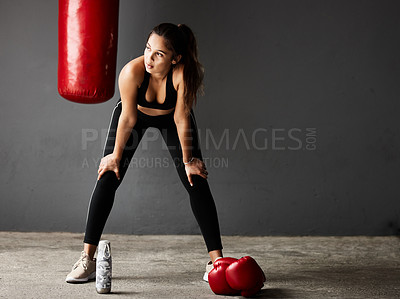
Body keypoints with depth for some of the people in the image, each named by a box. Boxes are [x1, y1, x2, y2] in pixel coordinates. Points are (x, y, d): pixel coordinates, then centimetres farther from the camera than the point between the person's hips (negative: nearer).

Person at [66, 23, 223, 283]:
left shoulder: (184, 74, -38)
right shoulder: (132, 71, -37)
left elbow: (181, 119, -27)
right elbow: (128, 118, -25)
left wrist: (187, 160, -17)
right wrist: (116, 155, -13)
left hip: (170, 116, 0)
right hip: (136, 112, 0)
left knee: (197, 182, -9)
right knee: (108, 178, -9)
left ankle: (216, 260, -2)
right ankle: (87, 259, -2)